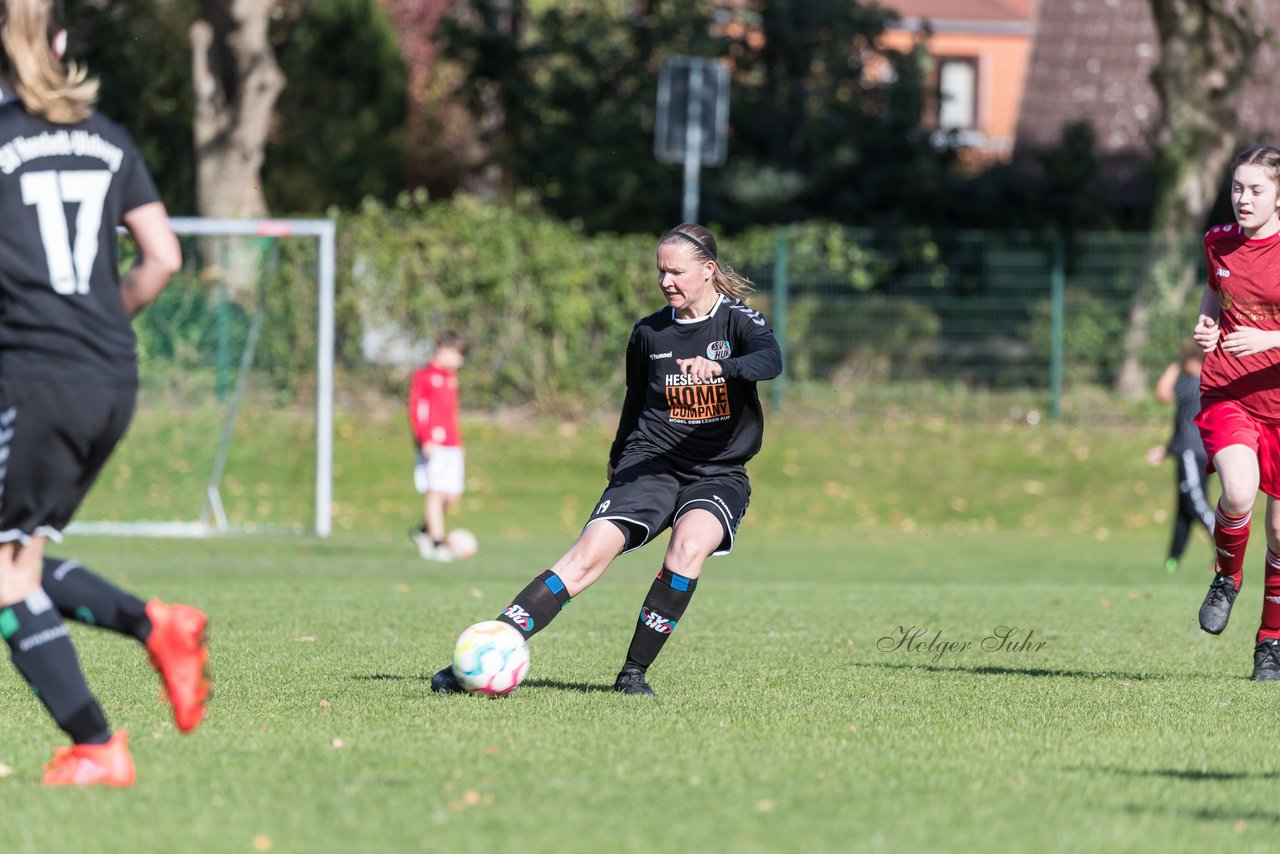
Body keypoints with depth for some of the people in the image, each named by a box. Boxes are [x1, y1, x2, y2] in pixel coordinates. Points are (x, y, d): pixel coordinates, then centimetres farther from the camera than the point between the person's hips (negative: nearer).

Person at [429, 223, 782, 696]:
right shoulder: (648, 333, 6)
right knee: (589, 555, -18)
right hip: (650, 463, 2)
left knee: (688, 547, -33)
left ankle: (634, 671, -18)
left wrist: (720, 366, -47)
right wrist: (618, 458, 32)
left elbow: (771, 360, -28)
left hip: (718, 473, -2)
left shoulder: (738, 321, -5)